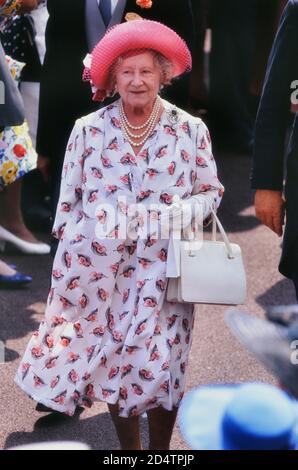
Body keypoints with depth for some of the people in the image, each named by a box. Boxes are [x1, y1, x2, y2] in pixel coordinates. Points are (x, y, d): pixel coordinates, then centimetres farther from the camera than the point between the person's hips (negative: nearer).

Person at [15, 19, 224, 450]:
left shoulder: (191, 130, 0)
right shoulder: (88, 130, 1)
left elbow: (212, 191, 9)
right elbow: (69, 201, 6)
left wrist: (184, 211, -12)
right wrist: (68, 263, 4)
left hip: (163, 269, -1)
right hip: (100, 268, 1)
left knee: (160, 367, -3)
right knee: (111, 362, 6)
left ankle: (160, 449, 19)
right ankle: (129, 448, 25)